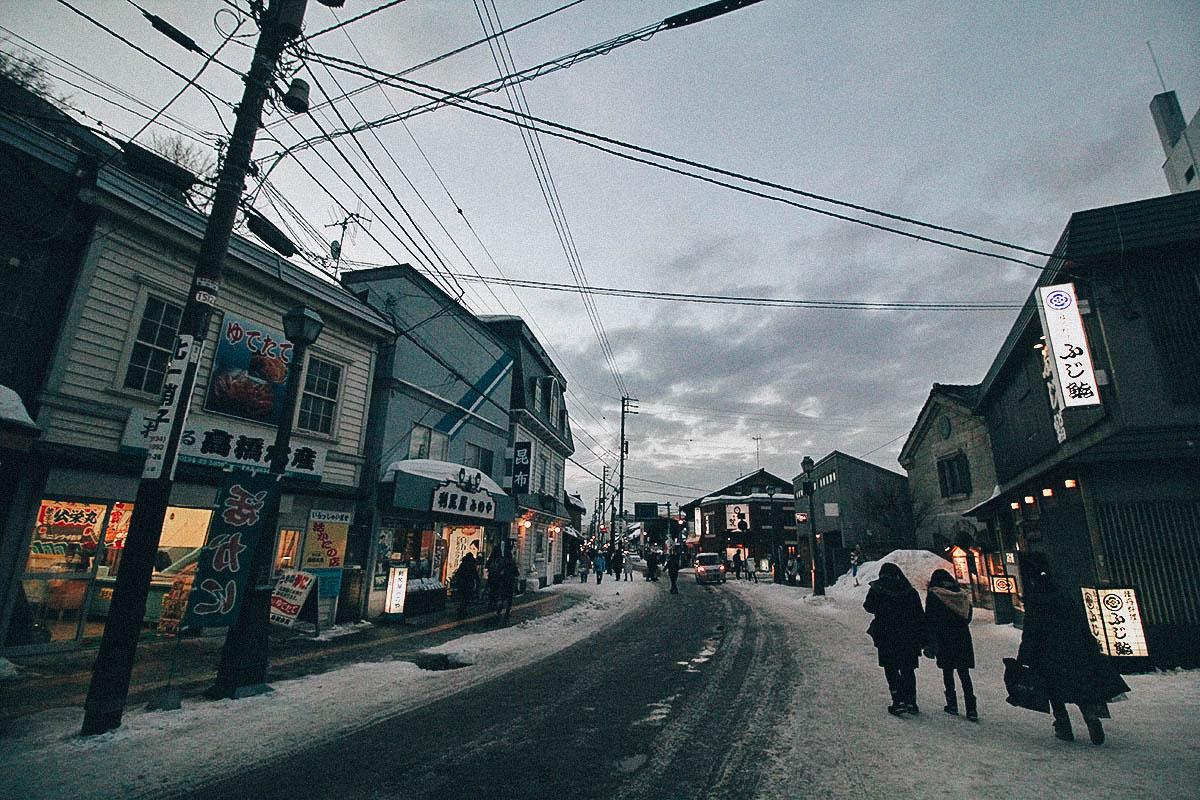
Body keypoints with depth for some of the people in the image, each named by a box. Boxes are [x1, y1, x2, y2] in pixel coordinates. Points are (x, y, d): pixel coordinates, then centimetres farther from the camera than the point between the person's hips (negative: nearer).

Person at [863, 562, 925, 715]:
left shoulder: (876, 589, -4)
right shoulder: (911, 591, 3)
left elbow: (869, 607, 1)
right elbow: (920, 616, 3)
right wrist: (922, 639, 9)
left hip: (886, 637, -3)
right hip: (909, 638, 3)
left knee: (891, 669, 6)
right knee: (908, 670, 14)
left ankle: (899, 701, -2)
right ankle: (911, 702, 13)